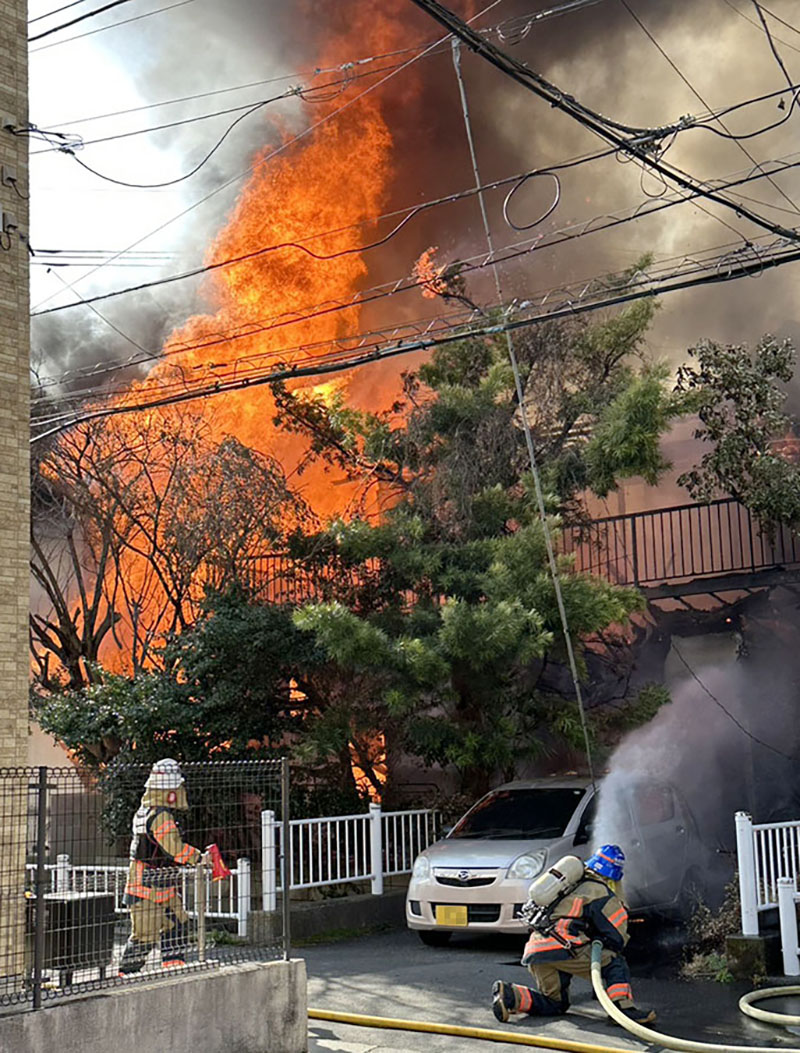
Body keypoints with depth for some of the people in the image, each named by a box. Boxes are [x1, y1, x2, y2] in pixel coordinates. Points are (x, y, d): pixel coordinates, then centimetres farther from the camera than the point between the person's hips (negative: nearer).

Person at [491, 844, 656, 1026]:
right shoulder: (603, 894, 4)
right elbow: (617, 937, 4)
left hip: (534, 949, 7)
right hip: (561, 947, -7)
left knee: (556, 1004, 18)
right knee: (615, 964, 7)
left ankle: (509, 994, -2)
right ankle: (623, 1007, -14)